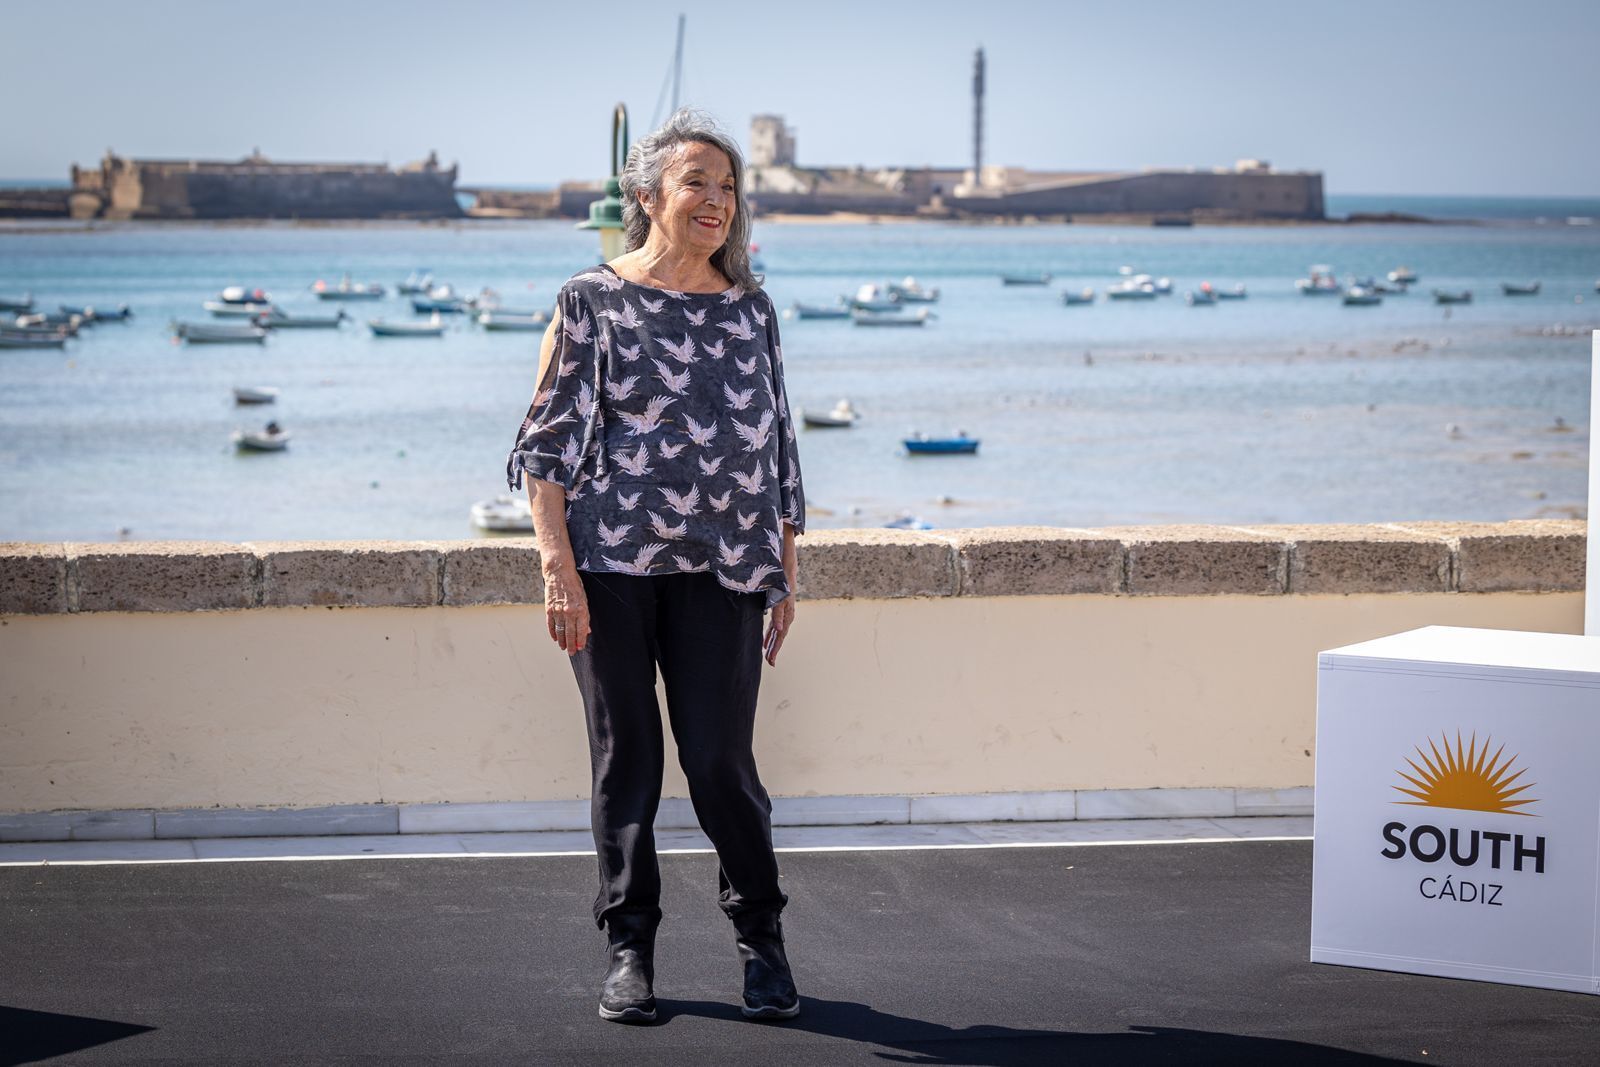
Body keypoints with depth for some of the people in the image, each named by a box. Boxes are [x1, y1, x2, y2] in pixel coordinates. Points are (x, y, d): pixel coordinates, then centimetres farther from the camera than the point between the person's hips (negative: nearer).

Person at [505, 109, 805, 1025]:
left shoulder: (752, 309, 11)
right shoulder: (593, 302, 2)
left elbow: (777, 445, 15)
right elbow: (550, 441, 0)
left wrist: (787, 573, 11)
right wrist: (558, 569, -9)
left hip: (721, 570, 2)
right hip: (613, 564, -2)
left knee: (721, 759, -3)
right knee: (625, 760, 3)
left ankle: (762, 939, 14)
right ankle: (631, 949, 15)